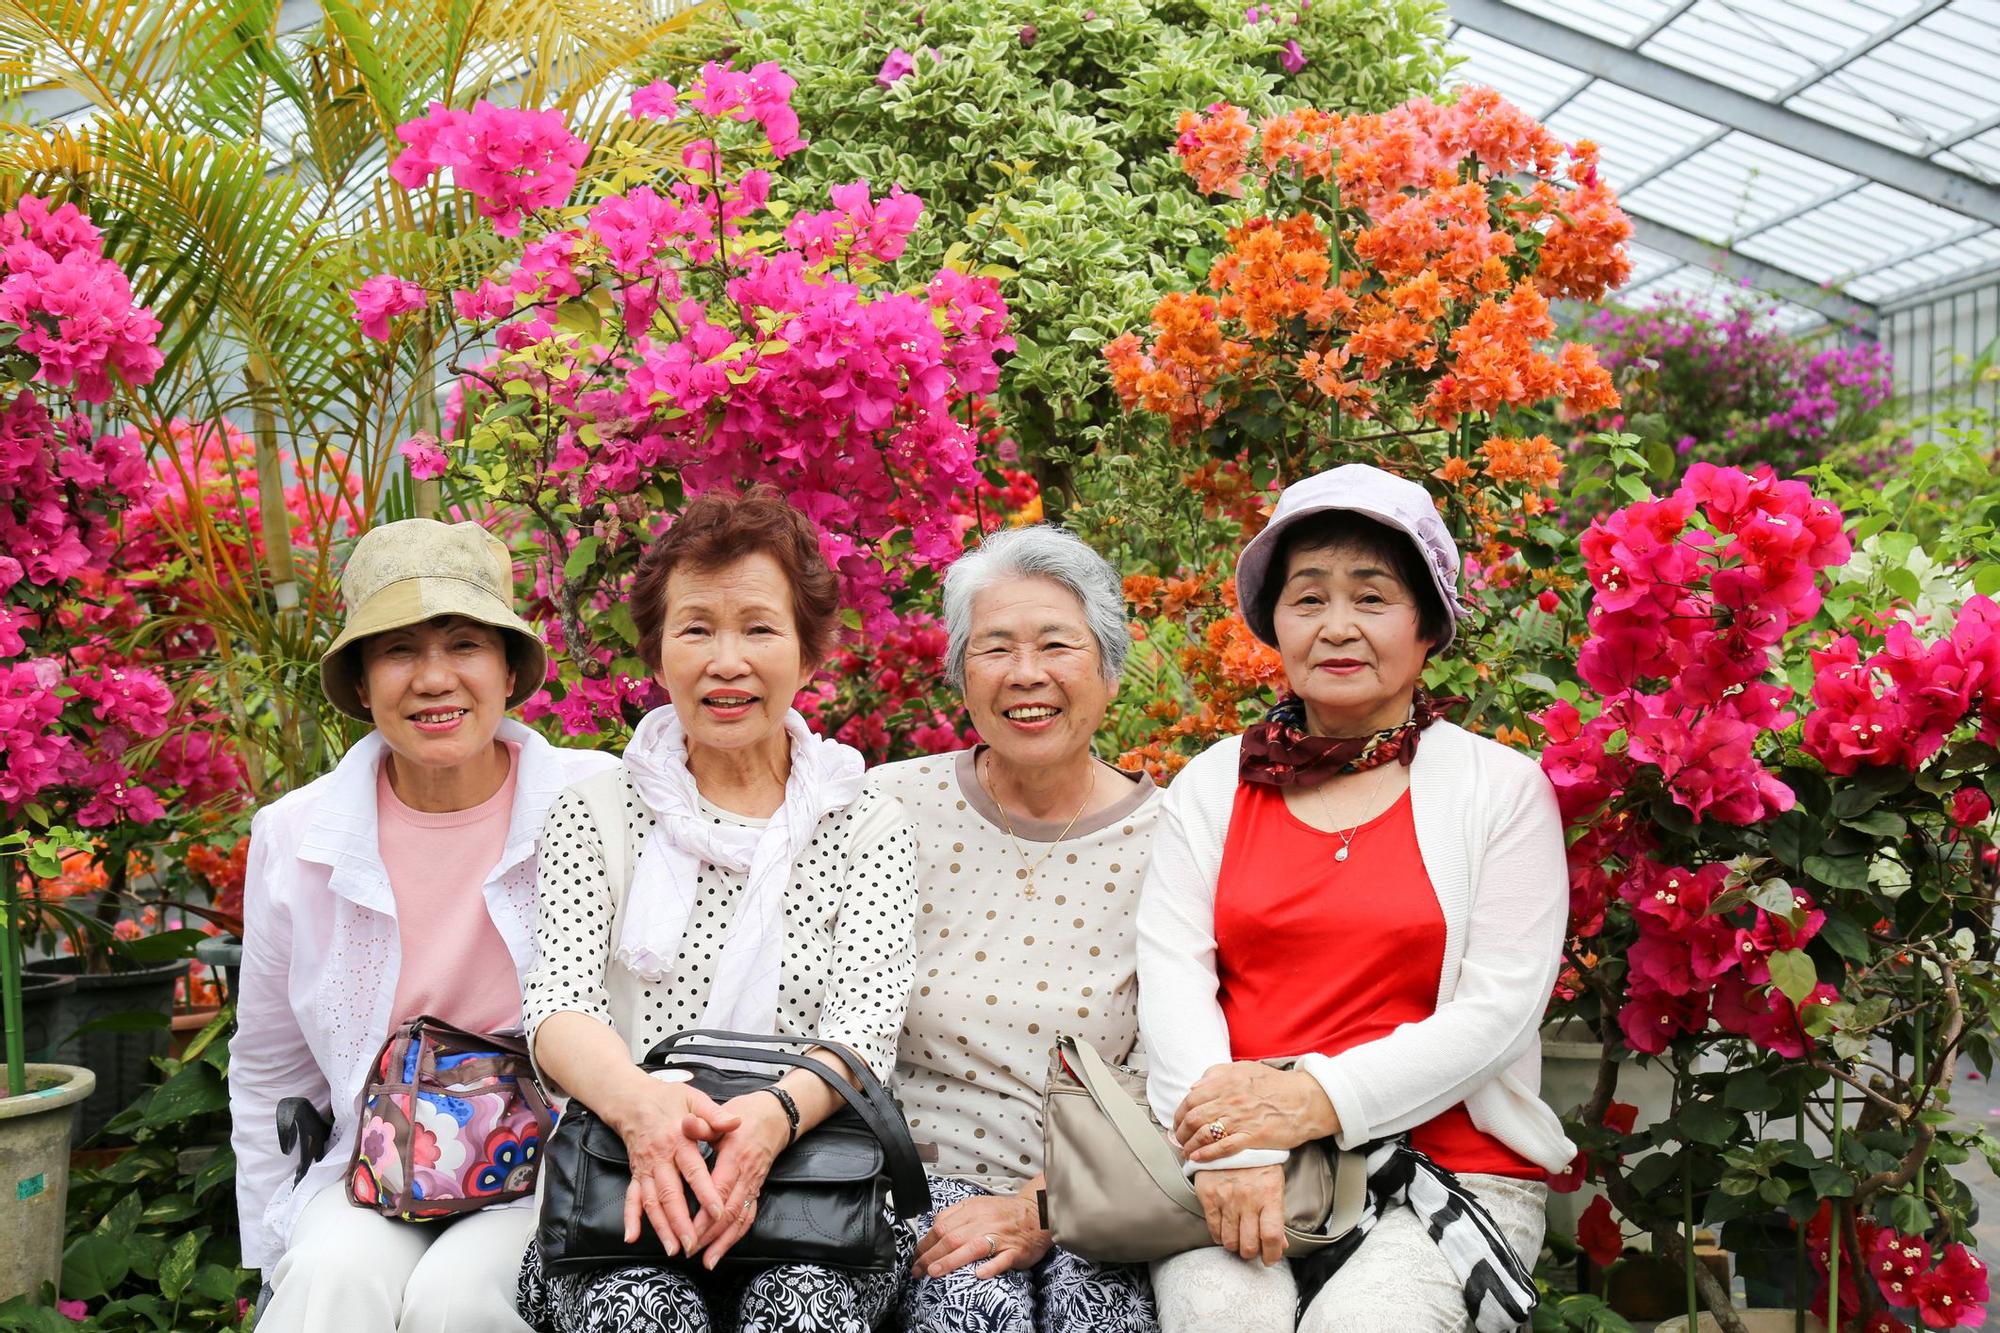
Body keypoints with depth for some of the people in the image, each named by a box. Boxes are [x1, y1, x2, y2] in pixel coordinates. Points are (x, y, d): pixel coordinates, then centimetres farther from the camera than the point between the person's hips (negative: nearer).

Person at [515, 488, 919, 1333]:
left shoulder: (868, 831, 10)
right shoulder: (596, 817, 11)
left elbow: (865, 1026, -4)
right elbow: (558, 1003, -3)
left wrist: (775, 1114, -28)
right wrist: (638, 1102, -28)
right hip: (621, 1188, 0)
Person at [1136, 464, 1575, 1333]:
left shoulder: (1502, 788, 5)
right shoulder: (1214, 785, 12)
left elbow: (1498, 1010, -5)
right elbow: (1171, 977, 1)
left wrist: (1316, 1101, -17)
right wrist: (1230, 1144, -17)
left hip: (1445, 1170, -1)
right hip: (1237, 1168, 2)